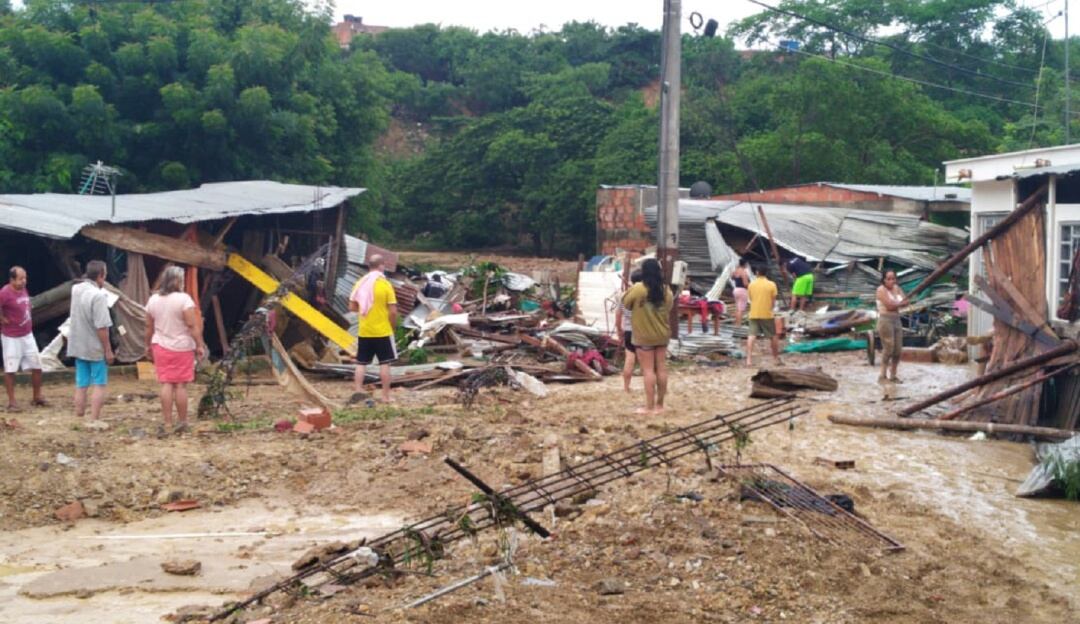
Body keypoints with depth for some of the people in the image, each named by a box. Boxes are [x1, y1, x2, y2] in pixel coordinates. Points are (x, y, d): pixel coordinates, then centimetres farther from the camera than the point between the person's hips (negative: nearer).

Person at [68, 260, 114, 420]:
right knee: (99, 385, 2)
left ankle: (78, 418, 15)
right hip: (95, 348, -7)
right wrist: (108, 350, -16)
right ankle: (94, 420, -2)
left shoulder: (76, 289, 2)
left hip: (78, 346, 7)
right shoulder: (98, 295, -20)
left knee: (81, 385, 12)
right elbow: (101, 327, -21)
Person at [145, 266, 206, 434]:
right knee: (181, 385, 2)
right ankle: (182, 422, 8)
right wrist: (200, 345, -11)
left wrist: (149, 346, 21)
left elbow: (149, 327, 11)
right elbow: (193, 326, -16)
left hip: (161, 346, 4)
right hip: (182, 348, -4)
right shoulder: (184, 299, -12)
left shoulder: (153, 299, 4)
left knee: (166, 385, 5)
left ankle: (167, 423, 3)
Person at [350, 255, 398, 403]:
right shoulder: (385, 284, -11)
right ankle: (386, 396, 4)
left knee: (361, 363, 9)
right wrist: (393, 325, 3)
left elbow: (352, 307, 6)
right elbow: (393, 311, -13)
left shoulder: (360, 283, 2)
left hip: (364, 331, 4)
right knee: (384, 363, 3)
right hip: (382, 331, -4)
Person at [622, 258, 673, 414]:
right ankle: (659, 404, 16)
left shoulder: (638, 289, -16)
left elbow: (626, 302, -1)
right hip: (662, 335, 4)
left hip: (644, 336, -4)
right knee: (661, 368, 10)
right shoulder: (666, 290, -2)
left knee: (648, 370, -2)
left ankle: (650, 406, -1)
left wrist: (630, 289, 15)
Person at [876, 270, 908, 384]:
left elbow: (905, 302, 5)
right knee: (888, 348, -12)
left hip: (896, 320, 7)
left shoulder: (896, 288, 14)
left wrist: (894, 304, -9)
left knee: (898, 350, 4)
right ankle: (882, 376, -9)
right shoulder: (881, 289, -6)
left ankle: (893, 376, 13)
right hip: (885, 320, -7)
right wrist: (900, 303, 1)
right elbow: (889, 305, -15)